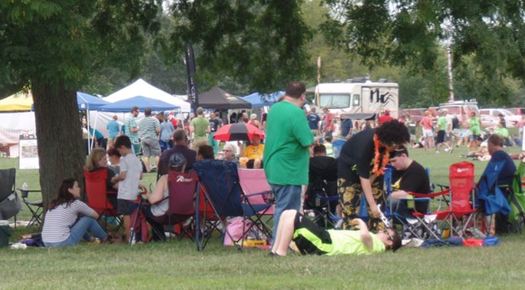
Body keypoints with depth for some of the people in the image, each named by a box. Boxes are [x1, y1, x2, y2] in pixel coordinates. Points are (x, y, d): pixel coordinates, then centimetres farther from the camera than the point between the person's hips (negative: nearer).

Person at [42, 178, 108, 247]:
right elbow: (95, 215, 12)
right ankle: (105, 239, 30)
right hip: (63, 243, -7)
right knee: (88, 219, 9)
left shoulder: (54, 203, 14)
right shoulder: (75, 203, -2)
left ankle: (90, 239, 42)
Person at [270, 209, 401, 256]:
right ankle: (274, 251, -1)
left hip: (325, 243, -10)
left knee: (292, 215, -18)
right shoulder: (371, 241, 27)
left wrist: (361, 223, -9)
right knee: (287, 214, 5)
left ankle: (280, 254, -19)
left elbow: (365, 235, -29)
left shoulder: (377, 245, -4)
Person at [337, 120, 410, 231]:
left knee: (378, 208, -2)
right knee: (349, 208, -12)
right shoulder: (365, 144, -39)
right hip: (349, 168, -5)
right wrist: (372, 205, -35)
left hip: (371, 167, 5)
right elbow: (363, 178, -35)